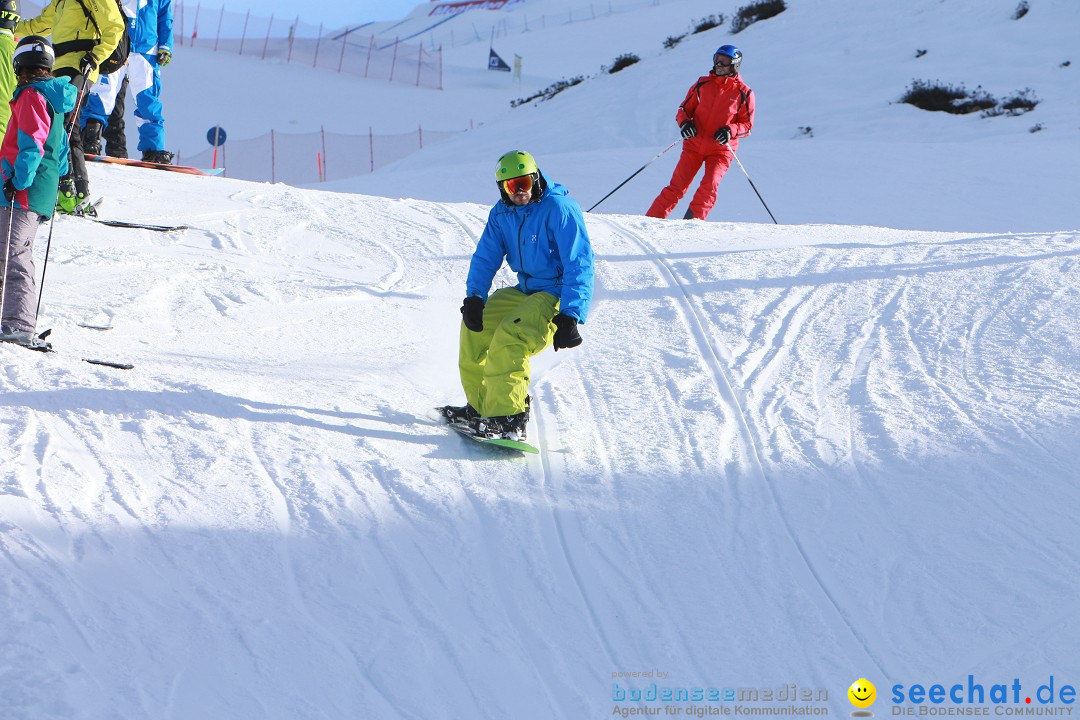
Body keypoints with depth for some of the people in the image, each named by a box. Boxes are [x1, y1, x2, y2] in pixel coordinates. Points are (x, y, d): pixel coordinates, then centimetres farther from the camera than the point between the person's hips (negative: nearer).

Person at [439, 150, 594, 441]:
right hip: (526, 292, 9)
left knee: (509, 338, -29)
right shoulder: (501, 214, 3)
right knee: (474, 327, 8)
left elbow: (580, 265, -23)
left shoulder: (559, 210, -19)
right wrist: (474, 297, -10)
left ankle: (508, 419, -32)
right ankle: (481, 407, 19)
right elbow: (485, 258, 9)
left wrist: (570, 317, -30)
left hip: (558, 297, -9)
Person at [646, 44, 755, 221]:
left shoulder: (744, 93, -1)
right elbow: (684, 109, 12)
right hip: (694, 145, 2)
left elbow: (747, 124, 2)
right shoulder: (703, 84, 6)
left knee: (709, 187, -20)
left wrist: (730, 131, -18)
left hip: (721, 149, -1)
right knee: (677, 186, -5)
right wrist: (684, 122, -11)